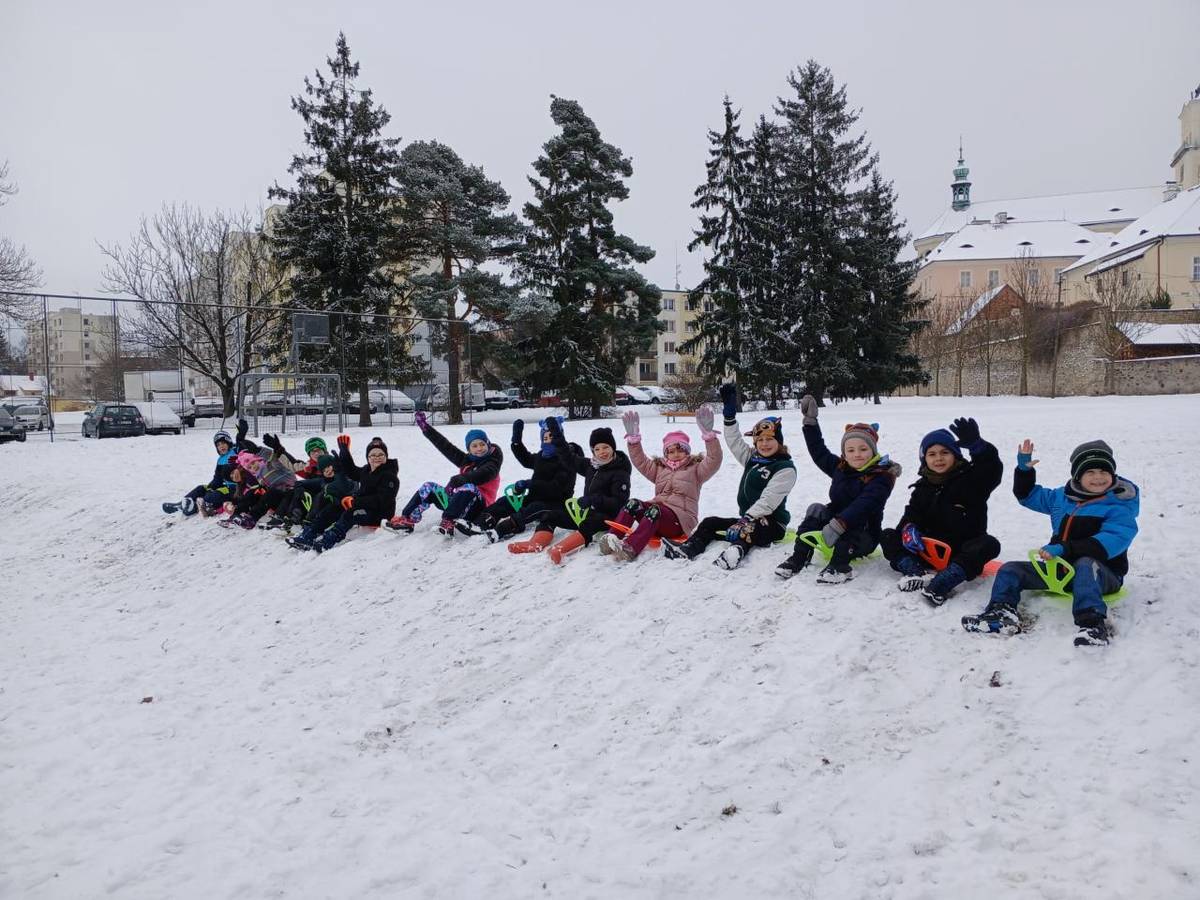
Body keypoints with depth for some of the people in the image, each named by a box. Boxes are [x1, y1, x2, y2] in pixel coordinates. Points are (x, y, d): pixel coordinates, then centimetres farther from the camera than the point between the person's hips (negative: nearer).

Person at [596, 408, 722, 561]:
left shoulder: (695, 469, 12)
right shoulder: (659, 468, 26)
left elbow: (714, 461, -5)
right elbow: (640, 461, 17)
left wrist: (709, 435, -20)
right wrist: (633, 438, 2)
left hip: (680, 519, -5)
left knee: (654, 510, -36)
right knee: (633, 504, -24)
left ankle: (630, 548, -58)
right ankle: (611, 538, -42)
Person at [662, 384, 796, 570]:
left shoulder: (785, 468, -12)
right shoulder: (752, 458, 13)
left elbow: (767, 501, -21)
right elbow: (734, 441, 14)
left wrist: (746, 519, -28)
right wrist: (730, 413, 3)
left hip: (771, 523, -8)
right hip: (748, 518, 8)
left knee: (748, 529, -39)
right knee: (710, 523, -2)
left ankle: (735, 552, -68)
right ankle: (689, 549, -25)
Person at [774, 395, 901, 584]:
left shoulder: (880, 477, -16)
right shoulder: (840, 467, 7)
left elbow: (863, 505, -31)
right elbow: (819, 451, 17)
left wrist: (838, 525, -44)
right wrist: (810, 421, 12)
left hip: (863, 535, -6)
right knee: (816, 510, -15)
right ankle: (799, 557, -19)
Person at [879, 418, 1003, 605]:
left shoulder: (970, 478, -1)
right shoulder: (923, 486, 11)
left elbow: (993, 470, -21)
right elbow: (912, 511, 2)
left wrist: (976, 445, -40)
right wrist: (909, 527, -23)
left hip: (961, 551, -3)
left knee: (989, 544, -34)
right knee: (887, 536, -8)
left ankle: (939, 585, -52)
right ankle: (917, 573, -36)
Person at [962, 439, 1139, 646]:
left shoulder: (1119, 505, -10)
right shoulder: (1062, 497, 11)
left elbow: (1113, 540, -24)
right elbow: (1030, 496, 27)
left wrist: (1065, 549, -31)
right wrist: (1024, 470, 8)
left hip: (1103, 572, -7)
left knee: (1085, 565, -41)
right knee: (1010, 571, -5)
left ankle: (1092, 622, -56)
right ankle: (1002, 613, -29)